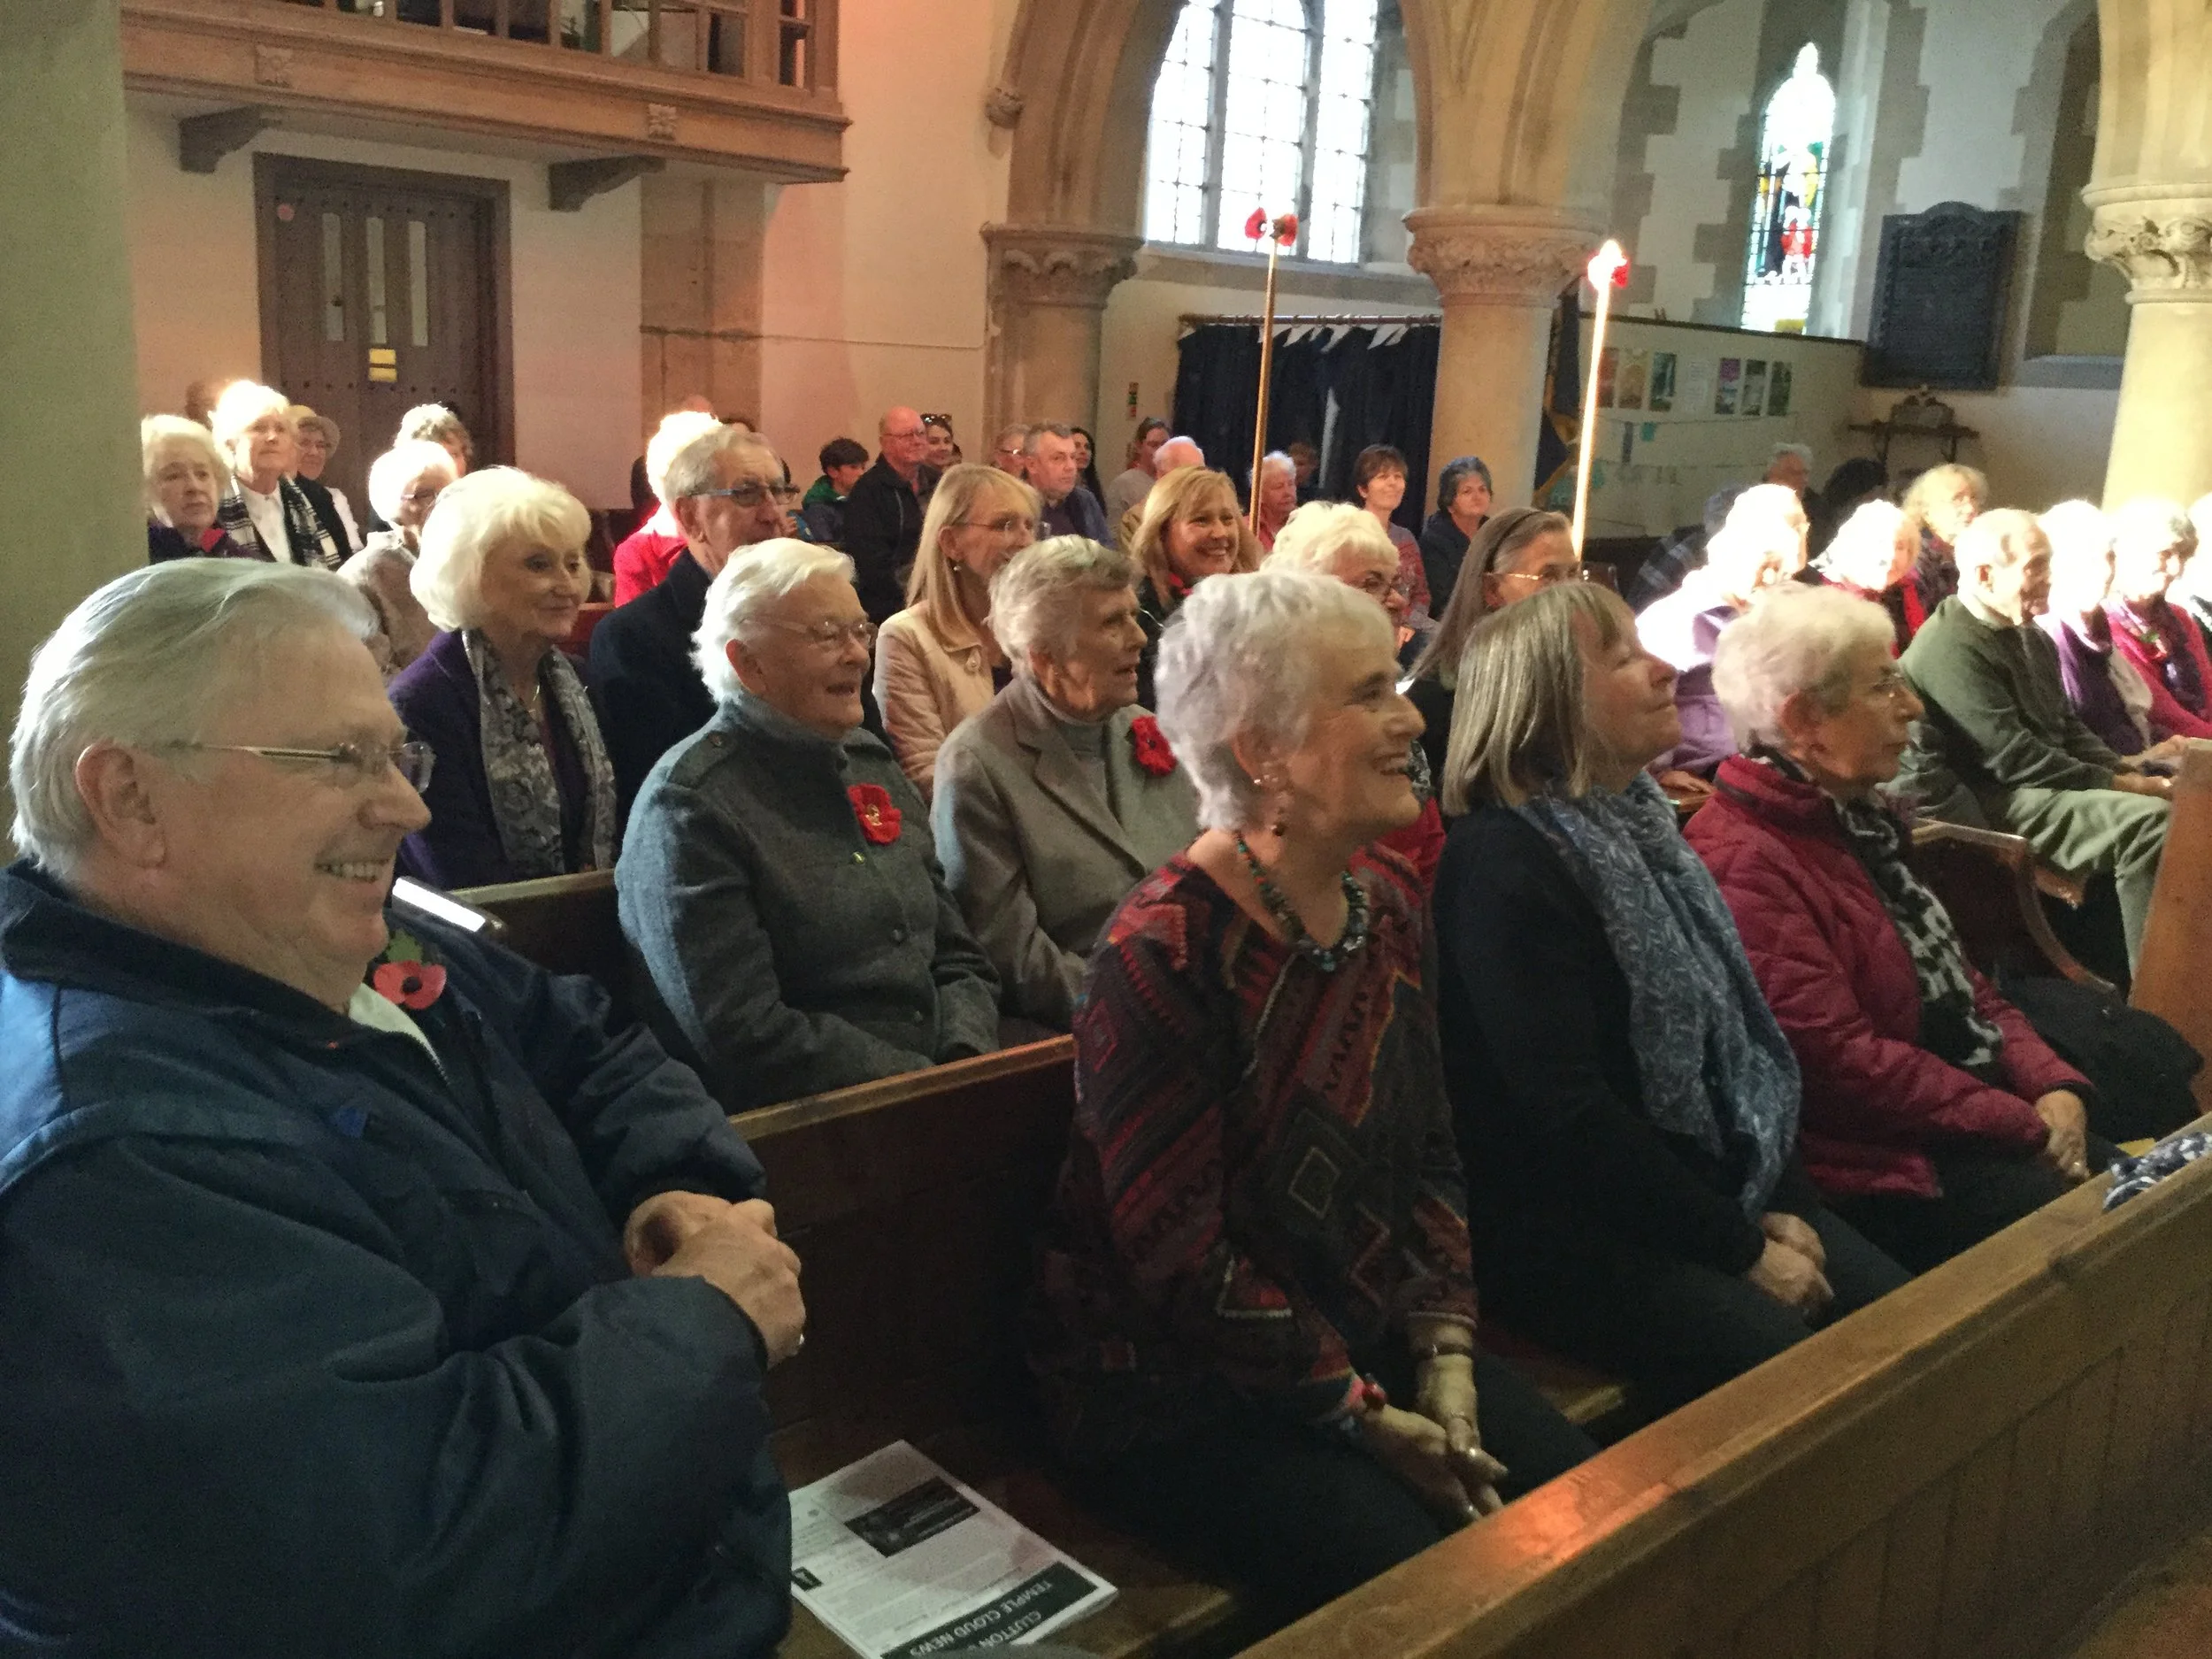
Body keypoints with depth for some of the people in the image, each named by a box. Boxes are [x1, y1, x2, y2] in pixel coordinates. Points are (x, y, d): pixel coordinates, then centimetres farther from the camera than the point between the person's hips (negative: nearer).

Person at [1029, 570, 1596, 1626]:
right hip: (1179, 1388, -7)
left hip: (1371, 1336, 7)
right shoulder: (1163, 956, -23)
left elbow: (1430, 1154, 8)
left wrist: (1443, 1361, -3)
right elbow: (1180, 1258, -20)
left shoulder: (1388, 906, 2)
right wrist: (1368, 1421, -14)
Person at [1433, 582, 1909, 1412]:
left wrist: (1785, 1205, 2)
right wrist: (1740, 1251, -15)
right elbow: (1568, 1112, -21)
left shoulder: (1640, 824, 12)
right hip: (1569, 1234, -8)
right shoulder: (1503, 863, -17)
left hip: (1726, 1194, 9)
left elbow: (1736, 1034, 14)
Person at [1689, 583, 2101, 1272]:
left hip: (1976, 1108, 10)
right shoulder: (1741, 865, -20)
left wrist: (2052, 1085, -1)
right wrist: (2028, 1126, -16)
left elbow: (1957, 978, 16)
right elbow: (1839, 1060, -24)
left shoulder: (1856, 821, 14)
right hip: (1886, 1167, -10)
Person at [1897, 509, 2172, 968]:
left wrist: (2125, 772, 2)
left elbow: (2067, 726, 21)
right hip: (1991, 805, -10)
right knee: (2151, 823, -26)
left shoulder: (2029, 637, 14)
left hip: (2050, 785, 10)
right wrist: (2119, 786, -16)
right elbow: (2014, 759, -21)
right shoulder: (1950, 649, -18)